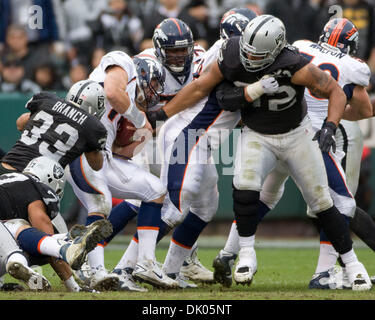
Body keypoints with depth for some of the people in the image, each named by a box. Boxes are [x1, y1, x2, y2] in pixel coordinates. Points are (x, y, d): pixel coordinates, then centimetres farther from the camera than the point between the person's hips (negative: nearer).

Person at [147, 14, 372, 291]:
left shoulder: (295, 67, -31)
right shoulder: (232, 56, -22)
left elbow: (336, 92, -19)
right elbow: (200, 88, -6)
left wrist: (330, 127, -34)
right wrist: (162, 114, -3)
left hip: (296, 135, -2)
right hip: (257, 136, 2)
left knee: (321, 201, 1)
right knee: (245, 186, -26)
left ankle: (351, 263, 18)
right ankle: (247, 256, -10)